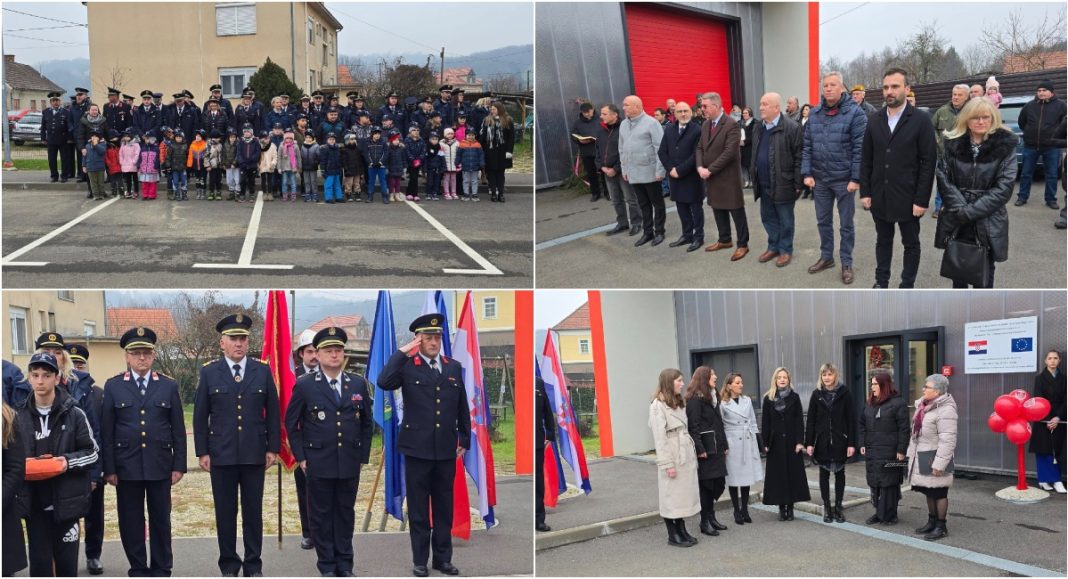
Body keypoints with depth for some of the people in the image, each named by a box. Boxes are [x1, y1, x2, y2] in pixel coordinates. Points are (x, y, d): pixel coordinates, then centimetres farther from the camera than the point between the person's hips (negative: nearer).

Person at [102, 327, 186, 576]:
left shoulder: (169, 386, 4)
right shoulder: (113, 386, 3)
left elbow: (178, 429, 4)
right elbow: (107, 431, 1)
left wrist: (179, 465, 0)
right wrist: (109, 468, -3)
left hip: (160, 465, 0)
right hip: (127, 465, 0)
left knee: (161, 519, 7)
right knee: (130, 520, 6)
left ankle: (161, 570, 18)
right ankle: (138, 569, 19)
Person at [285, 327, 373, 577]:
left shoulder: (358, 384, 5)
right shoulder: (305, 385, -2)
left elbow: (367, 423, 12)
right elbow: (291, 422, 2)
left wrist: (363, 455, 8)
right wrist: (300, 456, -2)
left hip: (350, 463, 2)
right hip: (318, 463, -2)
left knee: (345, 513, 9)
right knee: (321, 514, 5)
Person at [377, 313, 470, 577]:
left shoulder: (454, 367, 8)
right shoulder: (407, 366, -4)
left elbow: (462, 407, 12)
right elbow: (383, 382, -23)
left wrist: (465, 440, 12)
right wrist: (402, 352, -20)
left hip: (446, 449, 3)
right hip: (417, 448, -3)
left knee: (444, 507, 11)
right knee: (418, 509, 6)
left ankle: (443, 558, 22)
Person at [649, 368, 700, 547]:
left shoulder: (679, 403, 15)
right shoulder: (658, 405, -12)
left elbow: (685, 430, 14)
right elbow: (659, 437, -15)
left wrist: (693, 454, 8)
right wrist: (667, 464, -18)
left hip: (686, 456, 8)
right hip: (672, 458, -8)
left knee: (684, 494, 11)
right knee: (671, 496, 1)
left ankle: (682, 530, 20)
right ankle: (672, 535, 9)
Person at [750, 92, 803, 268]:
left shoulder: (791, 128, -14)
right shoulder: (758, 127, 9)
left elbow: (799, 157, -13)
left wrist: (798, 184, -14)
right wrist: (754, 176, 14)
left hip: (782, 184, -7)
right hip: (763, 184, 7)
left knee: (785, 220, 6)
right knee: (768, 218, 16)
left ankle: (786, 250, 19)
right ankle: (773, 247, 31)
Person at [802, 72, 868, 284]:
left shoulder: (855, 113, -11)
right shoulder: (814, 114, 5)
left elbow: (860, 148, -13)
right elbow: (807, 146, 7)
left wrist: (856, 178, -16)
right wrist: (807, 173, 0)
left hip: (844, 179, -5)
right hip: (819, 179, 5)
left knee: (846, 224, 7)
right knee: (823, 221, 16)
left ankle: (846, 263, 18)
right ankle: (826, 257, 31)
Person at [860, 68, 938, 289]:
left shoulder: (921, 120, -8)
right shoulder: (874, 120, 5)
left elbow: (928, 162, -9)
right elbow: (866, 159, 7)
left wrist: (922, 200, -13)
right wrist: (865, 192, 1)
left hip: (908, 197, -3)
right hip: (880, 196, 3)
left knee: (911, 244, 9)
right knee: (883, 241, 15)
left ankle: (907, 286, 20)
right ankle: (881, 282, 26)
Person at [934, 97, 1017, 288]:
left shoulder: (1005, 145, -5)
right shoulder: (954, 143, 3)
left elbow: (1004, 186, -10)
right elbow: (943, 177, -1)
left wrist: (971, 211, -16)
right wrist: (960, 208, -14)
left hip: (988, 222, -2)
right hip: (956, 220, 2)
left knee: (984, 274, 3)